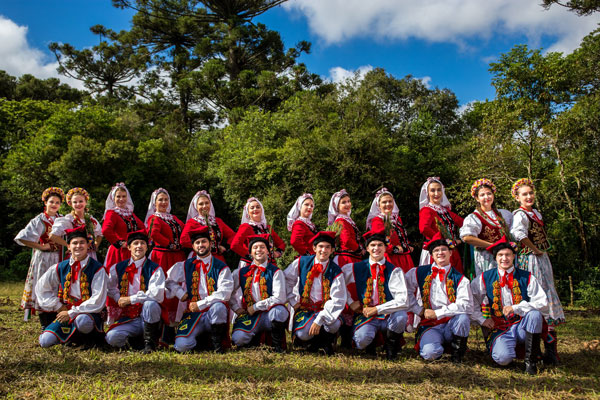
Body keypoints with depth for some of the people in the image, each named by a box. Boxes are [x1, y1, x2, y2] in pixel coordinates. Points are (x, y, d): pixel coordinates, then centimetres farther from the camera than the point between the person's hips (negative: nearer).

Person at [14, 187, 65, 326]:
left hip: (59, 259, 5)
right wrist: (41, 246, -13)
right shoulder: (40, 220, -6)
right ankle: (45, 326, 8)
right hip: (44, 259, -5)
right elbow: (23, 238, -15)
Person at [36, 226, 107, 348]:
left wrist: (71, 313, -13)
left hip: (88, 313, -4)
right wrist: (58, 306, 7)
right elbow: (41, 288, 19)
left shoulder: (97, 269, -6)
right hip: (65, 312, 5)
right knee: (45, 341, -15)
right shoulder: (60, 268, 7)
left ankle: (87, 338, -3)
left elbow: (97, 301, -11)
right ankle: (71, 336, 15)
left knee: (82, 321, -39)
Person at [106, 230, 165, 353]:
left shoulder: (155, 269, -1)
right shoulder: (118, 268, 10)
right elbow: (110, 289, 20)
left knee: (150, 304, -36)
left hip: (148, 317, -2)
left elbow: (157, 294, -14)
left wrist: (130, 299, -14)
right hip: (127, 318, 2)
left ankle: (149, 342, -15)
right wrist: (119, 299, 0)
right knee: (112, 338, -26)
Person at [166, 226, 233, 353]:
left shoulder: (221, 267, 3)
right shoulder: (185, 266, 12)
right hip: (192, 314, 1)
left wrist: (200, 304, -12)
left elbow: (224, 294, -8)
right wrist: (180, 293, 3)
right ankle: (199, 338, 11)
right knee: (182, 345, -24)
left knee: (219, 307, -37)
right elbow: (168, 280, 18)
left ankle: (216, 341, -11)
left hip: (213, 314, -1)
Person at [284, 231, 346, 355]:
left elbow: (337, 301, -12)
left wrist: (319, 320, -21)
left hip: (325, 310, 0)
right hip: (304, 308, 1)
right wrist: (293, 301, 3)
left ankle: (325, 339, 2)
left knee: (335, 324, -34)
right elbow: (286, 280, 11)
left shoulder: (335, 271, -6)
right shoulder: (301, 262, -1)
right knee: (302, 334, -29)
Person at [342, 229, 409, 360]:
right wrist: (350, 302, 5)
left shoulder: (394, 271, 0)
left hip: (388, 316, 0)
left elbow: (403, 300, -10)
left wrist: (377, 309, -17)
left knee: (401, 316, -34)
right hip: (365, 315, 0)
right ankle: (371, 342, 9)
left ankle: (391, 344, -2)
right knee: (361, 341, -31)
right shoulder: (356, 268, 5)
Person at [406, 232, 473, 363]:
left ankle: (457, 350, -5)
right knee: (430, 353, -30)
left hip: (451, 324, 1)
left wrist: (437, 313, -15)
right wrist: (419, 311, 0)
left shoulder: (460, 279, 3)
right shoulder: (419, 273, 6)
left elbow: (466, 305, -10)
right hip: (429, 325, -1)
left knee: (463, 317, -33)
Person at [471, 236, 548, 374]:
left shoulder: (527, 278, 5)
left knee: (535, 314, -32)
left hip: (522, 326, 2)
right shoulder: (484, 278, 5)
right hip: (499, 329, -2)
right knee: (503, 358, -32)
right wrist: (482, 319, -4)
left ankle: (530, 360, -15)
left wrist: (516, 308, -17)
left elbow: (543, 303, -6)